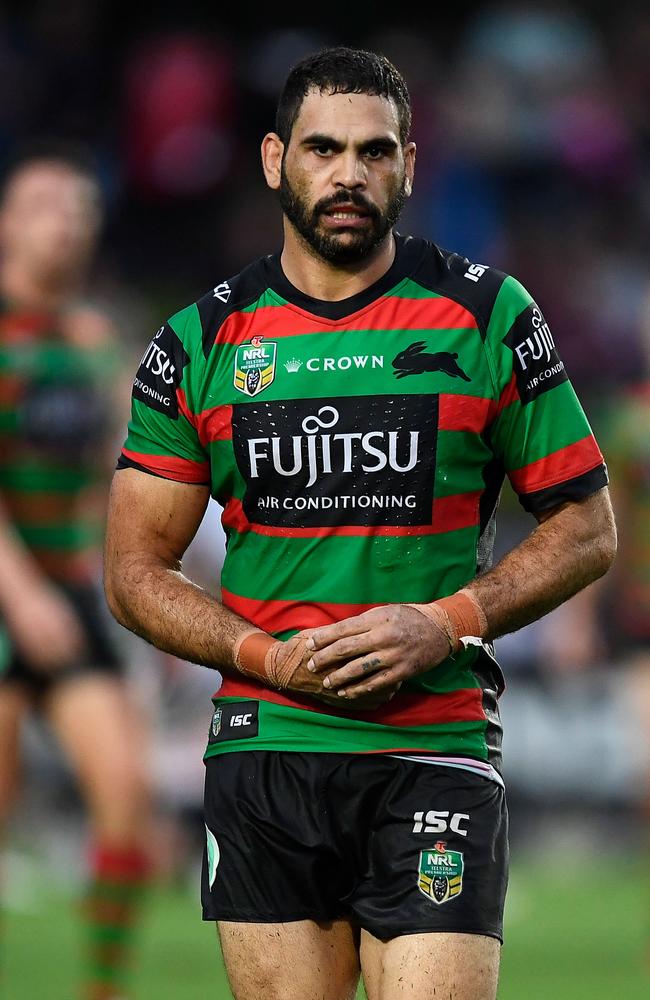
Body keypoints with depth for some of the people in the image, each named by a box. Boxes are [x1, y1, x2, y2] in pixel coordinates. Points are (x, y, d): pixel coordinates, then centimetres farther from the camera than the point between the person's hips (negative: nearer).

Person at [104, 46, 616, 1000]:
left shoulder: (489, 316, 2)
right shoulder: (200, 342, 6)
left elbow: (586, 527, 6)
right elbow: (137, 570, 9)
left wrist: (447, 624, -10)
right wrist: (267, 656, -9)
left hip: (437, 754, -2)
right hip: (263, 749, 2)